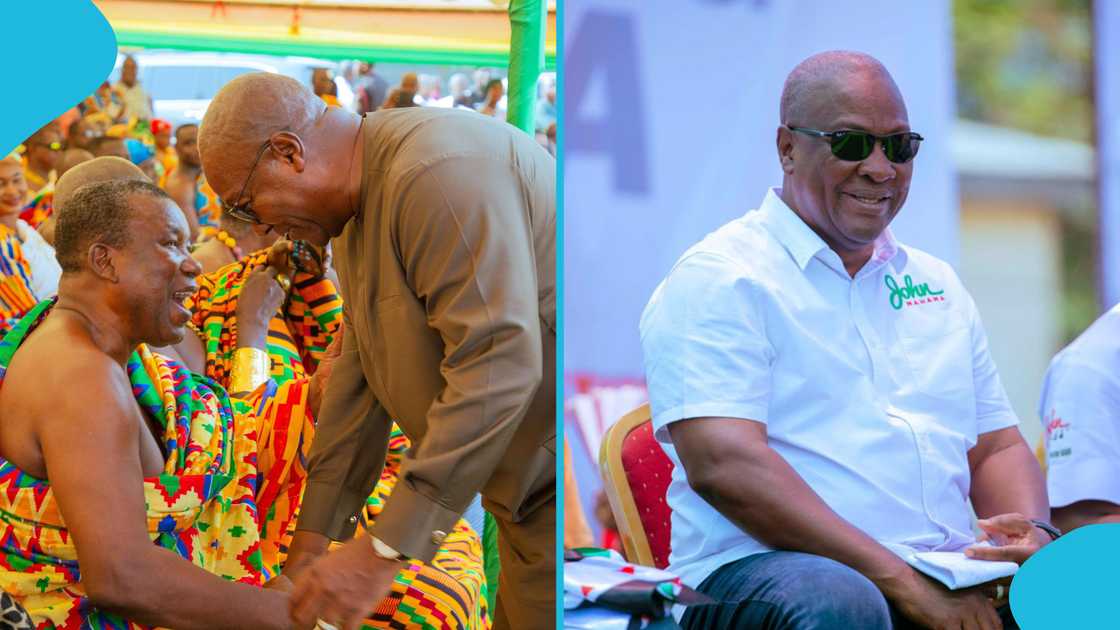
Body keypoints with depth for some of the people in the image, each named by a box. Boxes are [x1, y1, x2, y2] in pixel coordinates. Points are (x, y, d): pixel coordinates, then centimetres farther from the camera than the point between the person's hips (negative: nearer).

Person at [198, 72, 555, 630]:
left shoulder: (437, 174, -22)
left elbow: (496, 367, -27)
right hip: (529, 492, 9)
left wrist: (382, 552, -25)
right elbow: (359, 375, 15)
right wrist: (311, 539, 10)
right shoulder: (356, 211, 12)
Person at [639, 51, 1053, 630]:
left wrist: (1034, 535, -3)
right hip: (759, 567, -5)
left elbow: (996, 447, 23)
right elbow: (721, 464, -15)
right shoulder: (716, 278, -1)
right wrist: (900, 580, -20)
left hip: (945, 576, 5)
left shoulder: (936, 283, 23)